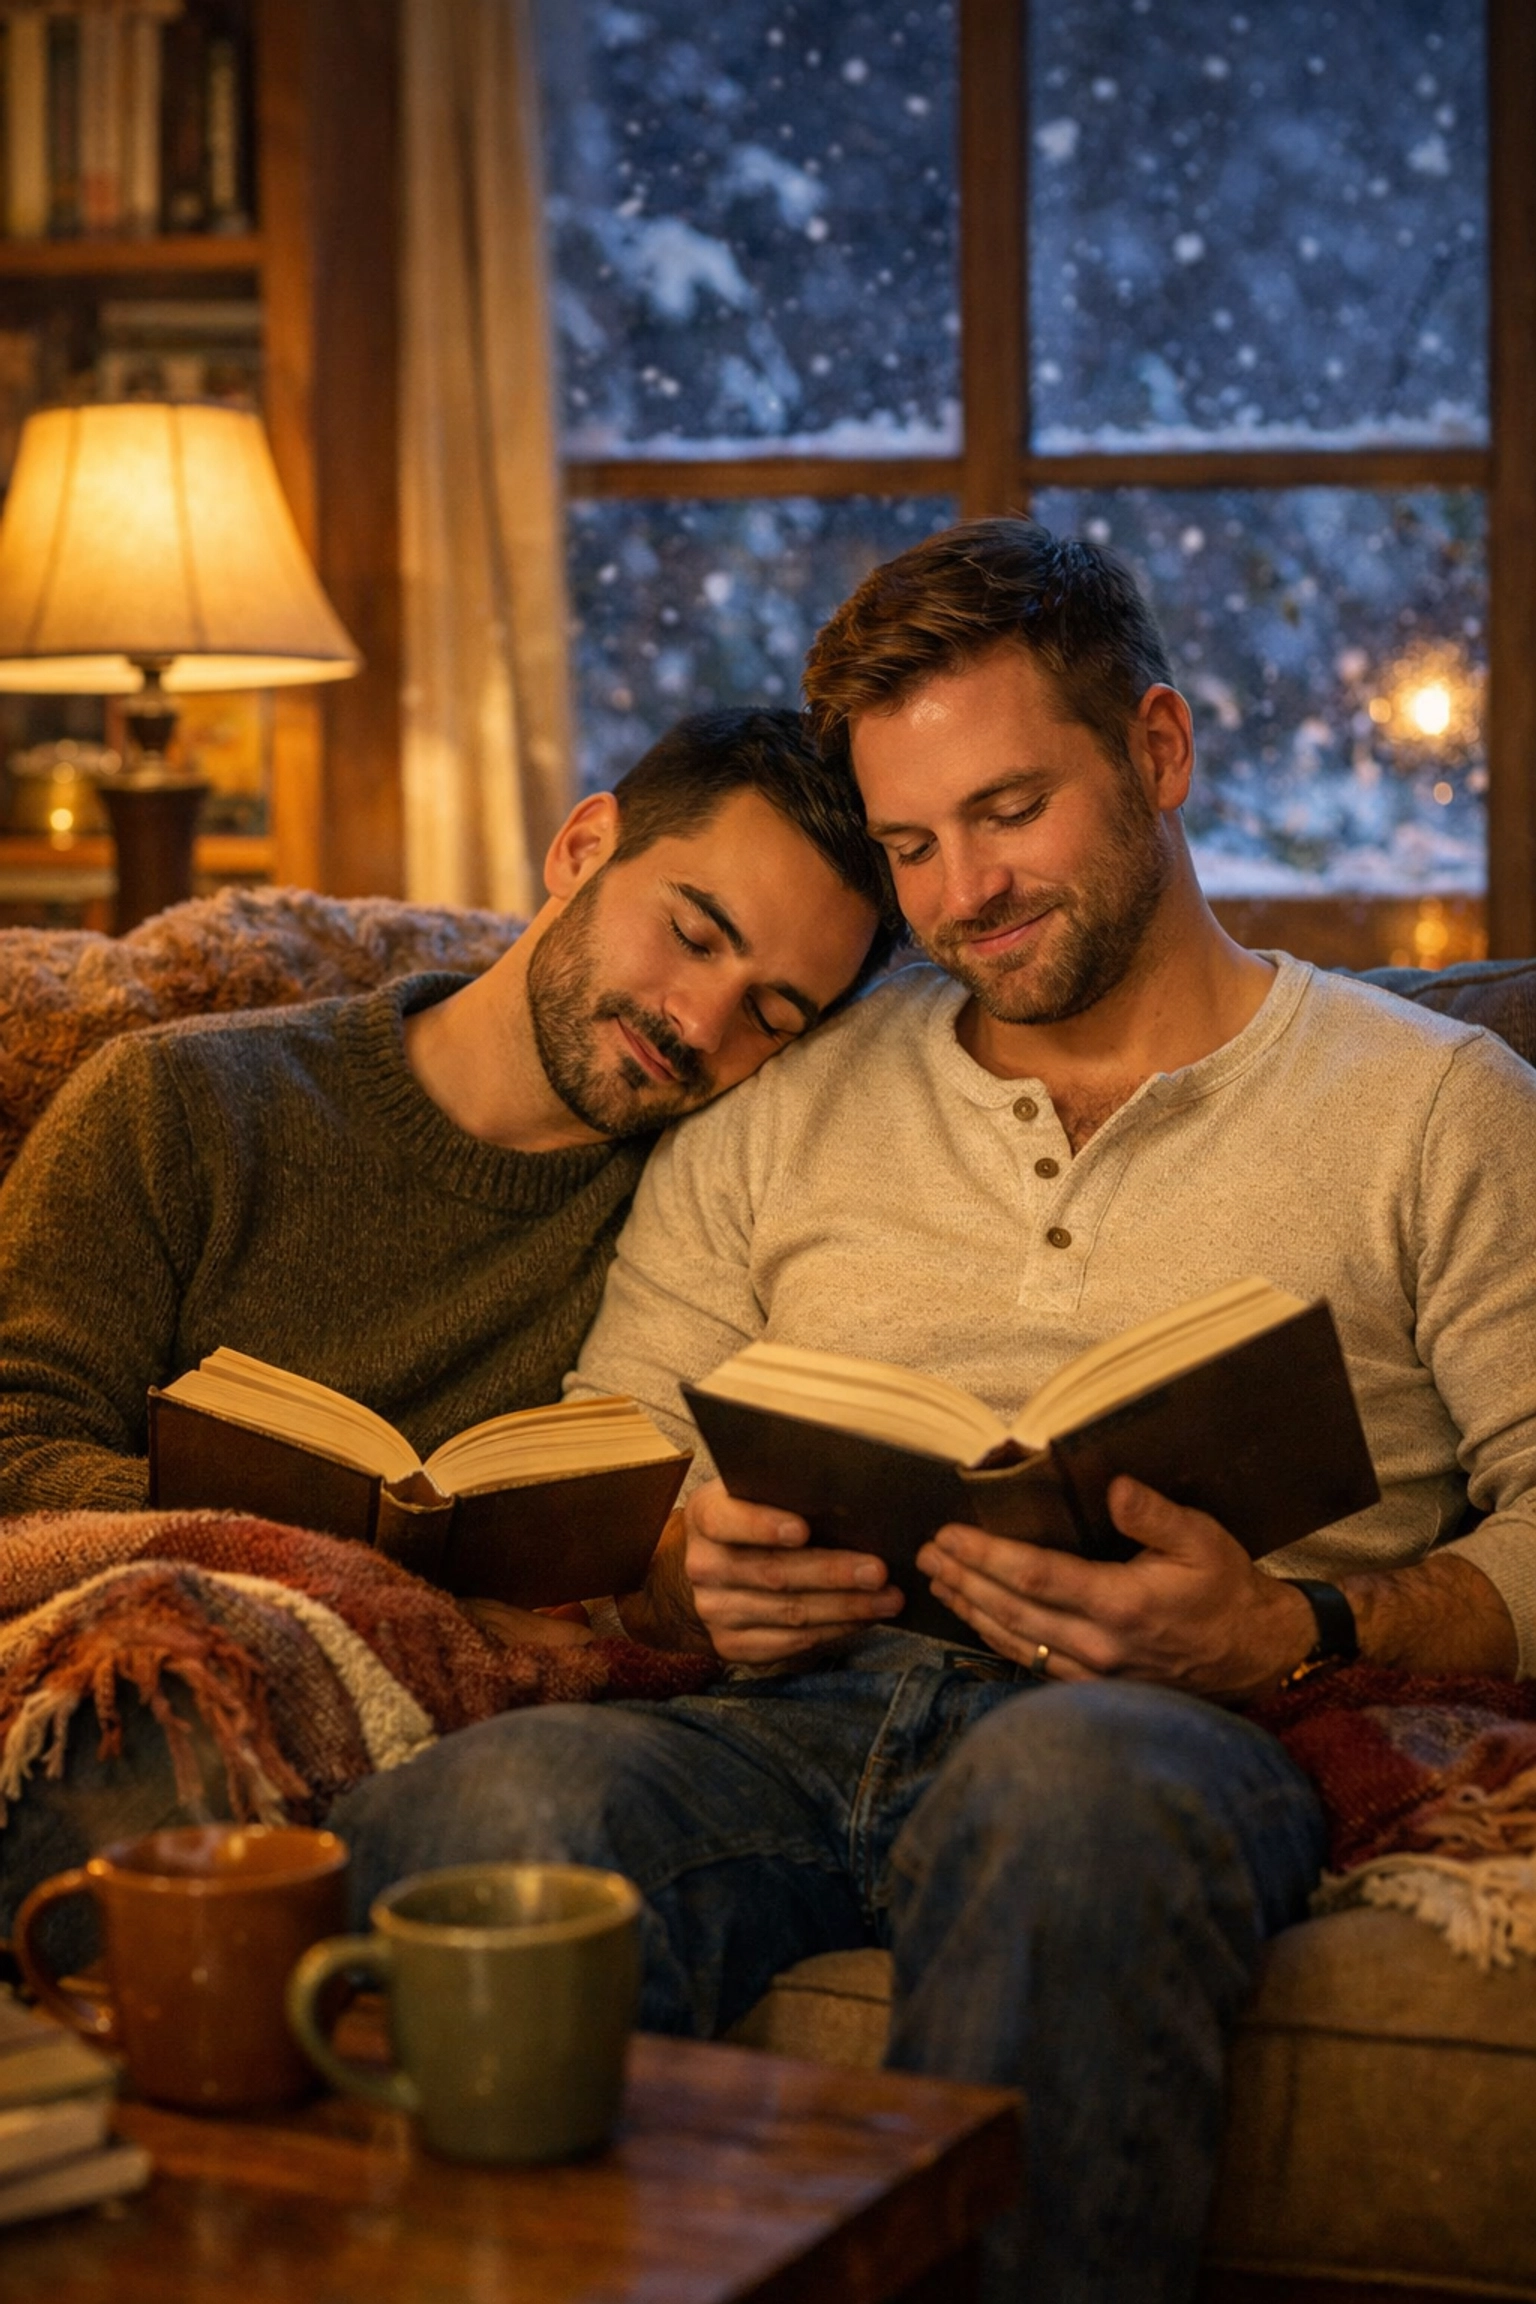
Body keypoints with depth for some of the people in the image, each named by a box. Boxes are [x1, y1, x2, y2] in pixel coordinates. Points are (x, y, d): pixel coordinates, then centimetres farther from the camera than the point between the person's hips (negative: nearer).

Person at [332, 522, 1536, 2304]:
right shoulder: (777, 1116, 25)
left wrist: (1294, 1630, -12)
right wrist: (695, 1579, -3)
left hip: (1171, 1730, -2)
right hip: (794, 1720, 2)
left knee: (1072, 1785, -40)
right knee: (504, 1800, -33)